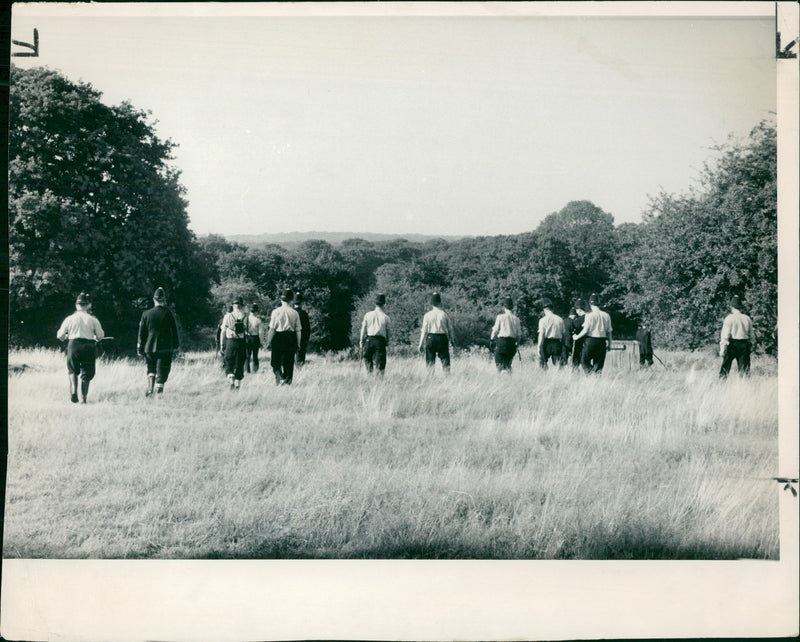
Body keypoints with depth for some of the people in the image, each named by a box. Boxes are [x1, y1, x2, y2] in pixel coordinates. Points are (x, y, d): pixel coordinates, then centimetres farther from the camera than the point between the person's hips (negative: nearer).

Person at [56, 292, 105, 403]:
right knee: (86, 373, 9)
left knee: (73, 370, 17)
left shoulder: (70, 319, 3)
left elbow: (60, 336, 6)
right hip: (89, 346, 0)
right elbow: (100, 336, 3)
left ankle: (73, 390, -4)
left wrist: (67, 336, 27)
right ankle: (83, 397, 6)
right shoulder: (93, 319, 1)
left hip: (74, 345, 0)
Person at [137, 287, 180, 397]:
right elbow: (174, 330, 0)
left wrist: (140, 348, 10)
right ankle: (158, 392, -2)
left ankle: (150, 388, 2)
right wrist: (176, 345, 12)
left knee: (151, 369, 20)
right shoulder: (168, 313, -7)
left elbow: (142, 333, 3)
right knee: (162, 372, 3)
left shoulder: (146, 314, -1)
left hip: (150, 347, 2)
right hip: (165, 348, -2)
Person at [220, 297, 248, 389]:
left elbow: (223, 332, 0)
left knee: (228, 364, 8)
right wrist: (247, 347, 7)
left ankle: (231, 380, -16)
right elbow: (247, 332, 0)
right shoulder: (245, 316, 0)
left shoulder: (228, 316, -1)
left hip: (230, 341, -1)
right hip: (242, 342, 1)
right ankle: (237, 385, 10)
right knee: (240, 365, 10)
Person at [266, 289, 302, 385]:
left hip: (278, 338, -2)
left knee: (275, 362, 8)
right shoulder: (295, 313, 1)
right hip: (291, 338, 2)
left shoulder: (276, 312, -5)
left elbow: (272, 329, -6)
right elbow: (298, 330, 3)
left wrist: (269, 341, 1)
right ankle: (287, 381, 11)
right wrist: (298, 343, 12)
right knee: (289, 362, 10)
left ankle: (279, 377, -15)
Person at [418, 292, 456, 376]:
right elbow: (450, 329, 2)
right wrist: (451, 340, 14)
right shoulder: (444, 314, -2)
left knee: (430, 362, 6)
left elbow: (424, 330, -3)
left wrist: (421, 344, 2)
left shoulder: (428, 315, -4)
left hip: (431, 338, 0)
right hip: (442, 338, 0)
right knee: (445, 361, 5)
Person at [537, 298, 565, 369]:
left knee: (543, 363, 2)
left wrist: (539, 346, -8)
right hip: (557, 343, 4)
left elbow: (541, 334, -9)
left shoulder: (543, 320, -5)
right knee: (557, 364, 5)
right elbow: (563, 333, 6)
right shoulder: (560, 319, 6)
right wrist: (563, 346, 11)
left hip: (547, 343, -3)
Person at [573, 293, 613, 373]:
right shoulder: (606, 315, 5)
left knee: (584, 361, 5)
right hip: (602, 341, 4)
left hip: (591, 340, -4)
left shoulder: (589, 315, -9)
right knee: (599, 363, 11)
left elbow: (585, 330, -11)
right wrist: (609, 343, 17)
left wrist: (577, 336, 4)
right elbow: (609, 331, 8)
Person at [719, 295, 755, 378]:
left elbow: (725, 335, -9)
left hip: (732, 344, -4)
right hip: (744, 345, 4)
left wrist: (722, 348, -8)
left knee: (725, 368, 1)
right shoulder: (747, 319, 7)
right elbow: (751, 335, 12)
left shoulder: (729, 318, -5)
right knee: (744, 371, 6)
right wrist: (751, 346, 22)